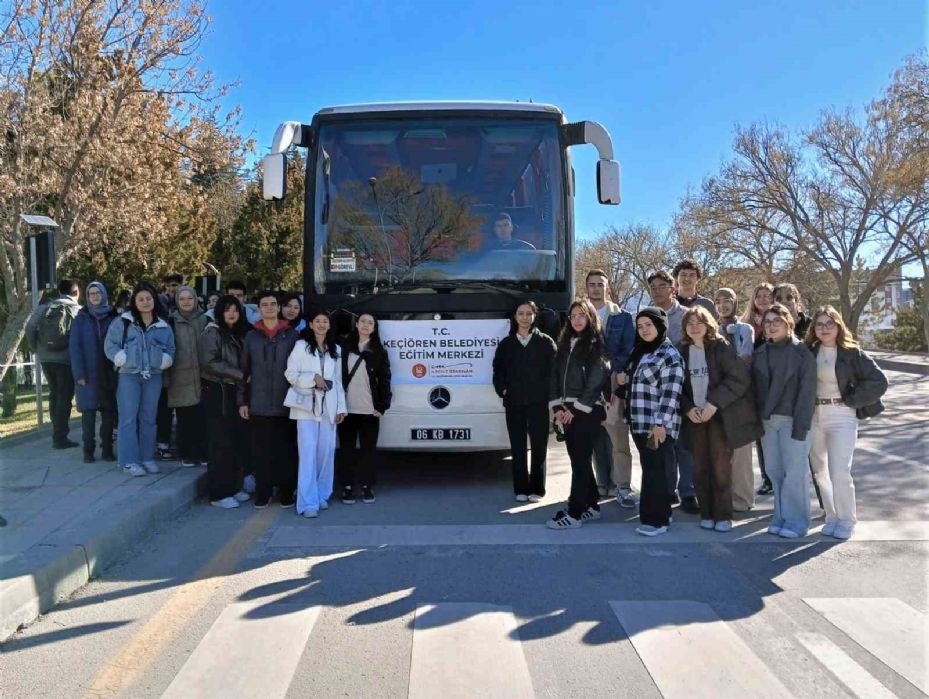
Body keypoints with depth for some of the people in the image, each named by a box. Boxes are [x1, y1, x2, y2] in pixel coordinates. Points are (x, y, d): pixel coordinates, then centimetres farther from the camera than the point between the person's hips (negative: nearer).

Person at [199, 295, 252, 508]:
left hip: (235, 392, 6)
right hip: (217, 392, -6)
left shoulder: (240, 334, 16)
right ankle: (218, 493, 3)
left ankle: (232, 487, 17)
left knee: (237, 441, 6)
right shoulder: (212, 332, -4)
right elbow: (210, 362, -15)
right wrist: (240, 375, -15)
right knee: (220, 443, -4)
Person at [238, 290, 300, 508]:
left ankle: (286, 492, 16)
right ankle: (262, 492, 15)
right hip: (258, 405, 1)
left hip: (285, 404, -1)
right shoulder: (251, 337, 9)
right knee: (260, 451, 4)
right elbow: (243, 371, 7)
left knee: (285, 450, 4)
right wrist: (242, 401, 2)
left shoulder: (292, 335, 3)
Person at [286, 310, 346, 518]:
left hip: (328, 407, 4)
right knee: (308, 454, -8)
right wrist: (313, 378, -15)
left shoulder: (336, 350, 14)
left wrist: (341, 407, 8)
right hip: (307, 406, -4)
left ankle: (322, 496, 17)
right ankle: (308, 502, -7)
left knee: (327, 453, 4)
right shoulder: (301, 346, 1)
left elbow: (338, 381, 14)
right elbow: (290, 374, -3)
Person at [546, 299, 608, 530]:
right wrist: (557, 407, -1)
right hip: (567, 411, 7)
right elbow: (555, 375, 11)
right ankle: (591, 506, 22)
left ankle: (574, 514, -4)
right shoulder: (565, 343, 15)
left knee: (580, 461, -6)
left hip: (586, 411, -7)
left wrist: (576, 409, -13)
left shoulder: (596, 344, -5)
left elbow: (596, 380, -12)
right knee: (578, 460, 11)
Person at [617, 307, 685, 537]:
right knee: (650, 471, 13)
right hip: (639, 424, 8)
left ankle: (657, 519, 5)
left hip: (657, 426, -8)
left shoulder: (669, 354, -10)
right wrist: (625, 380, 5)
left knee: (656, 472, -3)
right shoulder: (640, 352, 16)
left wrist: (660, 423, -21)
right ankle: (654, 514, 22)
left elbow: (671, 393, -17)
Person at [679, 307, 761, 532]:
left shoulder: (721, 346, -6)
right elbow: (679, 385, 11)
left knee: (721, 466, -3)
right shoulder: (683, 351, 7)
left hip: (720, 414, -4)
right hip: (696, 415, 4)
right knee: (700, 467, 4)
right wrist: (688, 408, -5)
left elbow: (739, 378, -12)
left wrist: (714, 404, -16)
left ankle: (723, 515, 7)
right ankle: (706, 513, 13)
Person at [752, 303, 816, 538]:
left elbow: (807, 391, -10)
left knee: (795, 471, -1)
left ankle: (796, 521, 10)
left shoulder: (801, 352, -5)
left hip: (792, 420, -4)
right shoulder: (760, 353, 8)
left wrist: (801, 426, -15)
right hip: (767, 420, 4)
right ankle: (781, 517, 19)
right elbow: (755, 386, 8)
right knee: (774, 471, 8)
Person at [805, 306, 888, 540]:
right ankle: (832, 517, 25)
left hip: (842, 416, -4)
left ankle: (847, 520, 10)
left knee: (840, 472, -8)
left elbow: (879, 382, -8)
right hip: (813, 415, 4)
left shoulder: (852, 353, -5)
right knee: (821, 472, 11)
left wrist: (850, 400, -10)